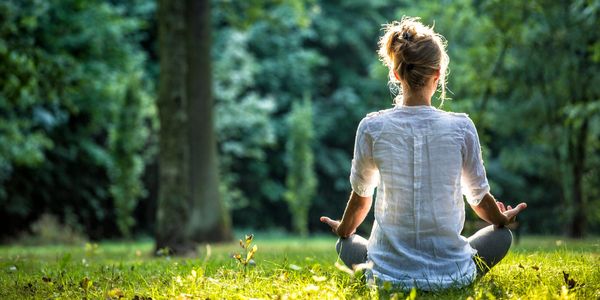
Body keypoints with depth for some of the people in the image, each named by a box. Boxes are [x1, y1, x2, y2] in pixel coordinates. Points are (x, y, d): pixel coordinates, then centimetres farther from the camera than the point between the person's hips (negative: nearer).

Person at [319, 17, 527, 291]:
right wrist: (503, 220, 29)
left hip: (389, 275, 0)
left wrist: (344, 230, 29)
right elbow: (479, 198, 5)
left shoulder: (372, 128, -8)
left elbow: (361, 196, 6)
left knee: (345, 244, 32)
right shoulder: (461, 127, -9)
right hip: (451, 274, 0)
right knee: (502, 235, 29)